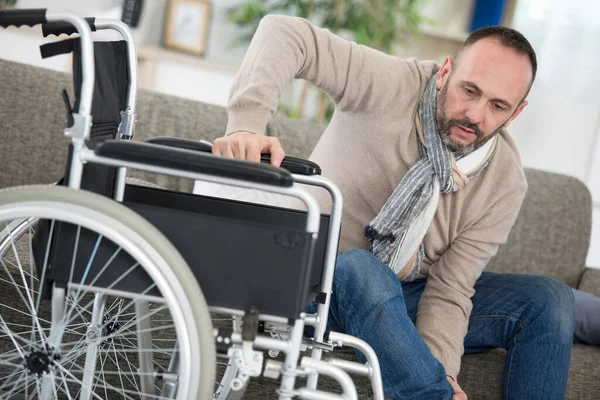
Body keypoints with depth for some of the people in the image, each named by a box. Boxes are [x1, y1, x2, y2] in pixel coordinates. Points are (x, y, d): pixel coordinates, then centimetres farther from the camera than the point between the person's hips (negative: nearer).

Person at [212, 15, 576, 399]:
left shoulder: (506, 183, -11)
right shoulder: (390, 86, -21)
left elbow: (450, 289, -13)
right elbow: (285, 33, -30)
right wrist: (246, 122, -46)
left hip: (407, 296, 4)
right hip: (323, 280, -3)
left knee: (547, 299, -13)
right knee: (360, 269, -40)